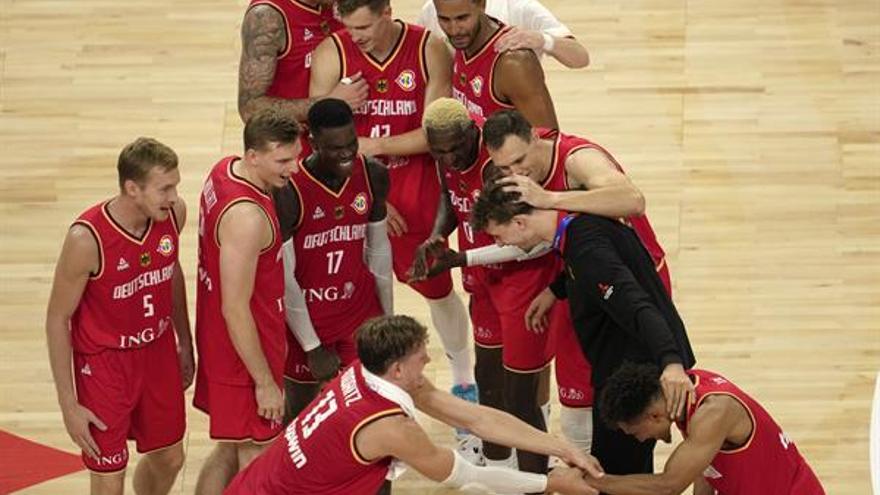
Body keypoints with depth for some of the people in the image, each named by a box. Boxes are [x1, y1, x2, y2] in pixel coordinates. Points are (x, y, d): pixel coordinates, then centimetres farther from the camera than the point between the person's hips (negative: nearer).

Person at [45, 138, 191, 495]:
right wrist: (68, 405, -16)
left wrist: (185, 342, 18)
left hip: (157, 352, 6)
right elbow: (57, 319, -17)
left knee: (168, 459, 20)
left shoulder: (173, 214, -13)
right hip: (104, 362, -6)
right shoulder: (87, 238, -29)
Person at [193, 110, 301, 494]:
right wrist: (265, 383, -19)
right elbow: (235, 309, -27)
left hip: (218, 343, 9)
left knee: (231, 449, 22)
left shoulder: (225, 169, -1)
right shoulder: (246, 216, -31)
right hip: (243, 351, -9)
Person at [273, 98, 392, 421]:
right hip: (306, 321, -3)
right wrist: (312, 348, -16)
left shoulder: (373, 177, -8)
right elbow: (284, 279, -19)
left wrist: (388, 318, 11)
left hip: (361, 313, 4)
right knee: (300, 413, 13)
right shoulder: (288, 192, -25)